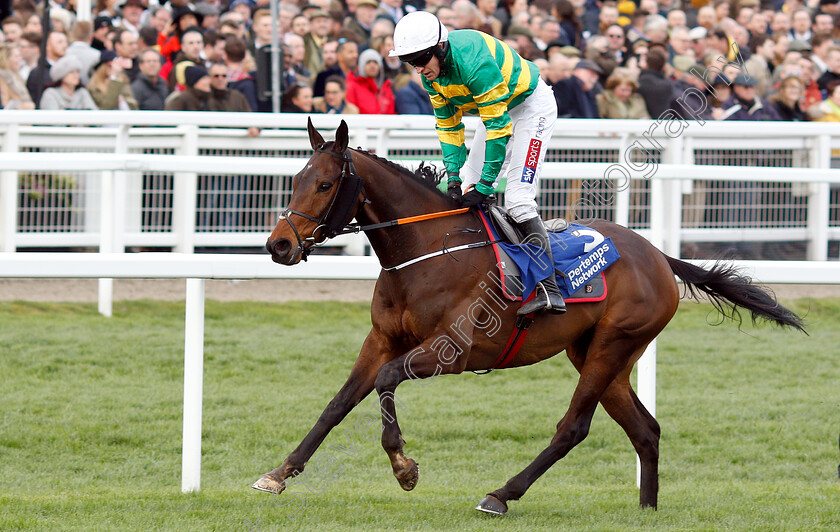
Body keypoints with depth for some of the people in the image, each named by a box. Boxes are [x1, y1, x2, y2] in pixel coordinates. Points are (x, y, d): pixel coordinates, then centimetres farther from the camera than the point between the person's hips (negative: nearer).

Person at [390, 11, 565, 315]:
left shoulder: (474, 62, -35)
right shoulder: (430, 73, -9)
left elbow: (498, 125, -32)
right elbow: (448, 124, 0)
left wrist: (484, 186, -30)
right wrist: (454, 177, -11)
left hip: (531, 104, -9)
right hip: (496, 109, 9)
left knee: (517, 198, -19)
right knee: (467, 190, 6)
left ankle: (549, 290, -23)